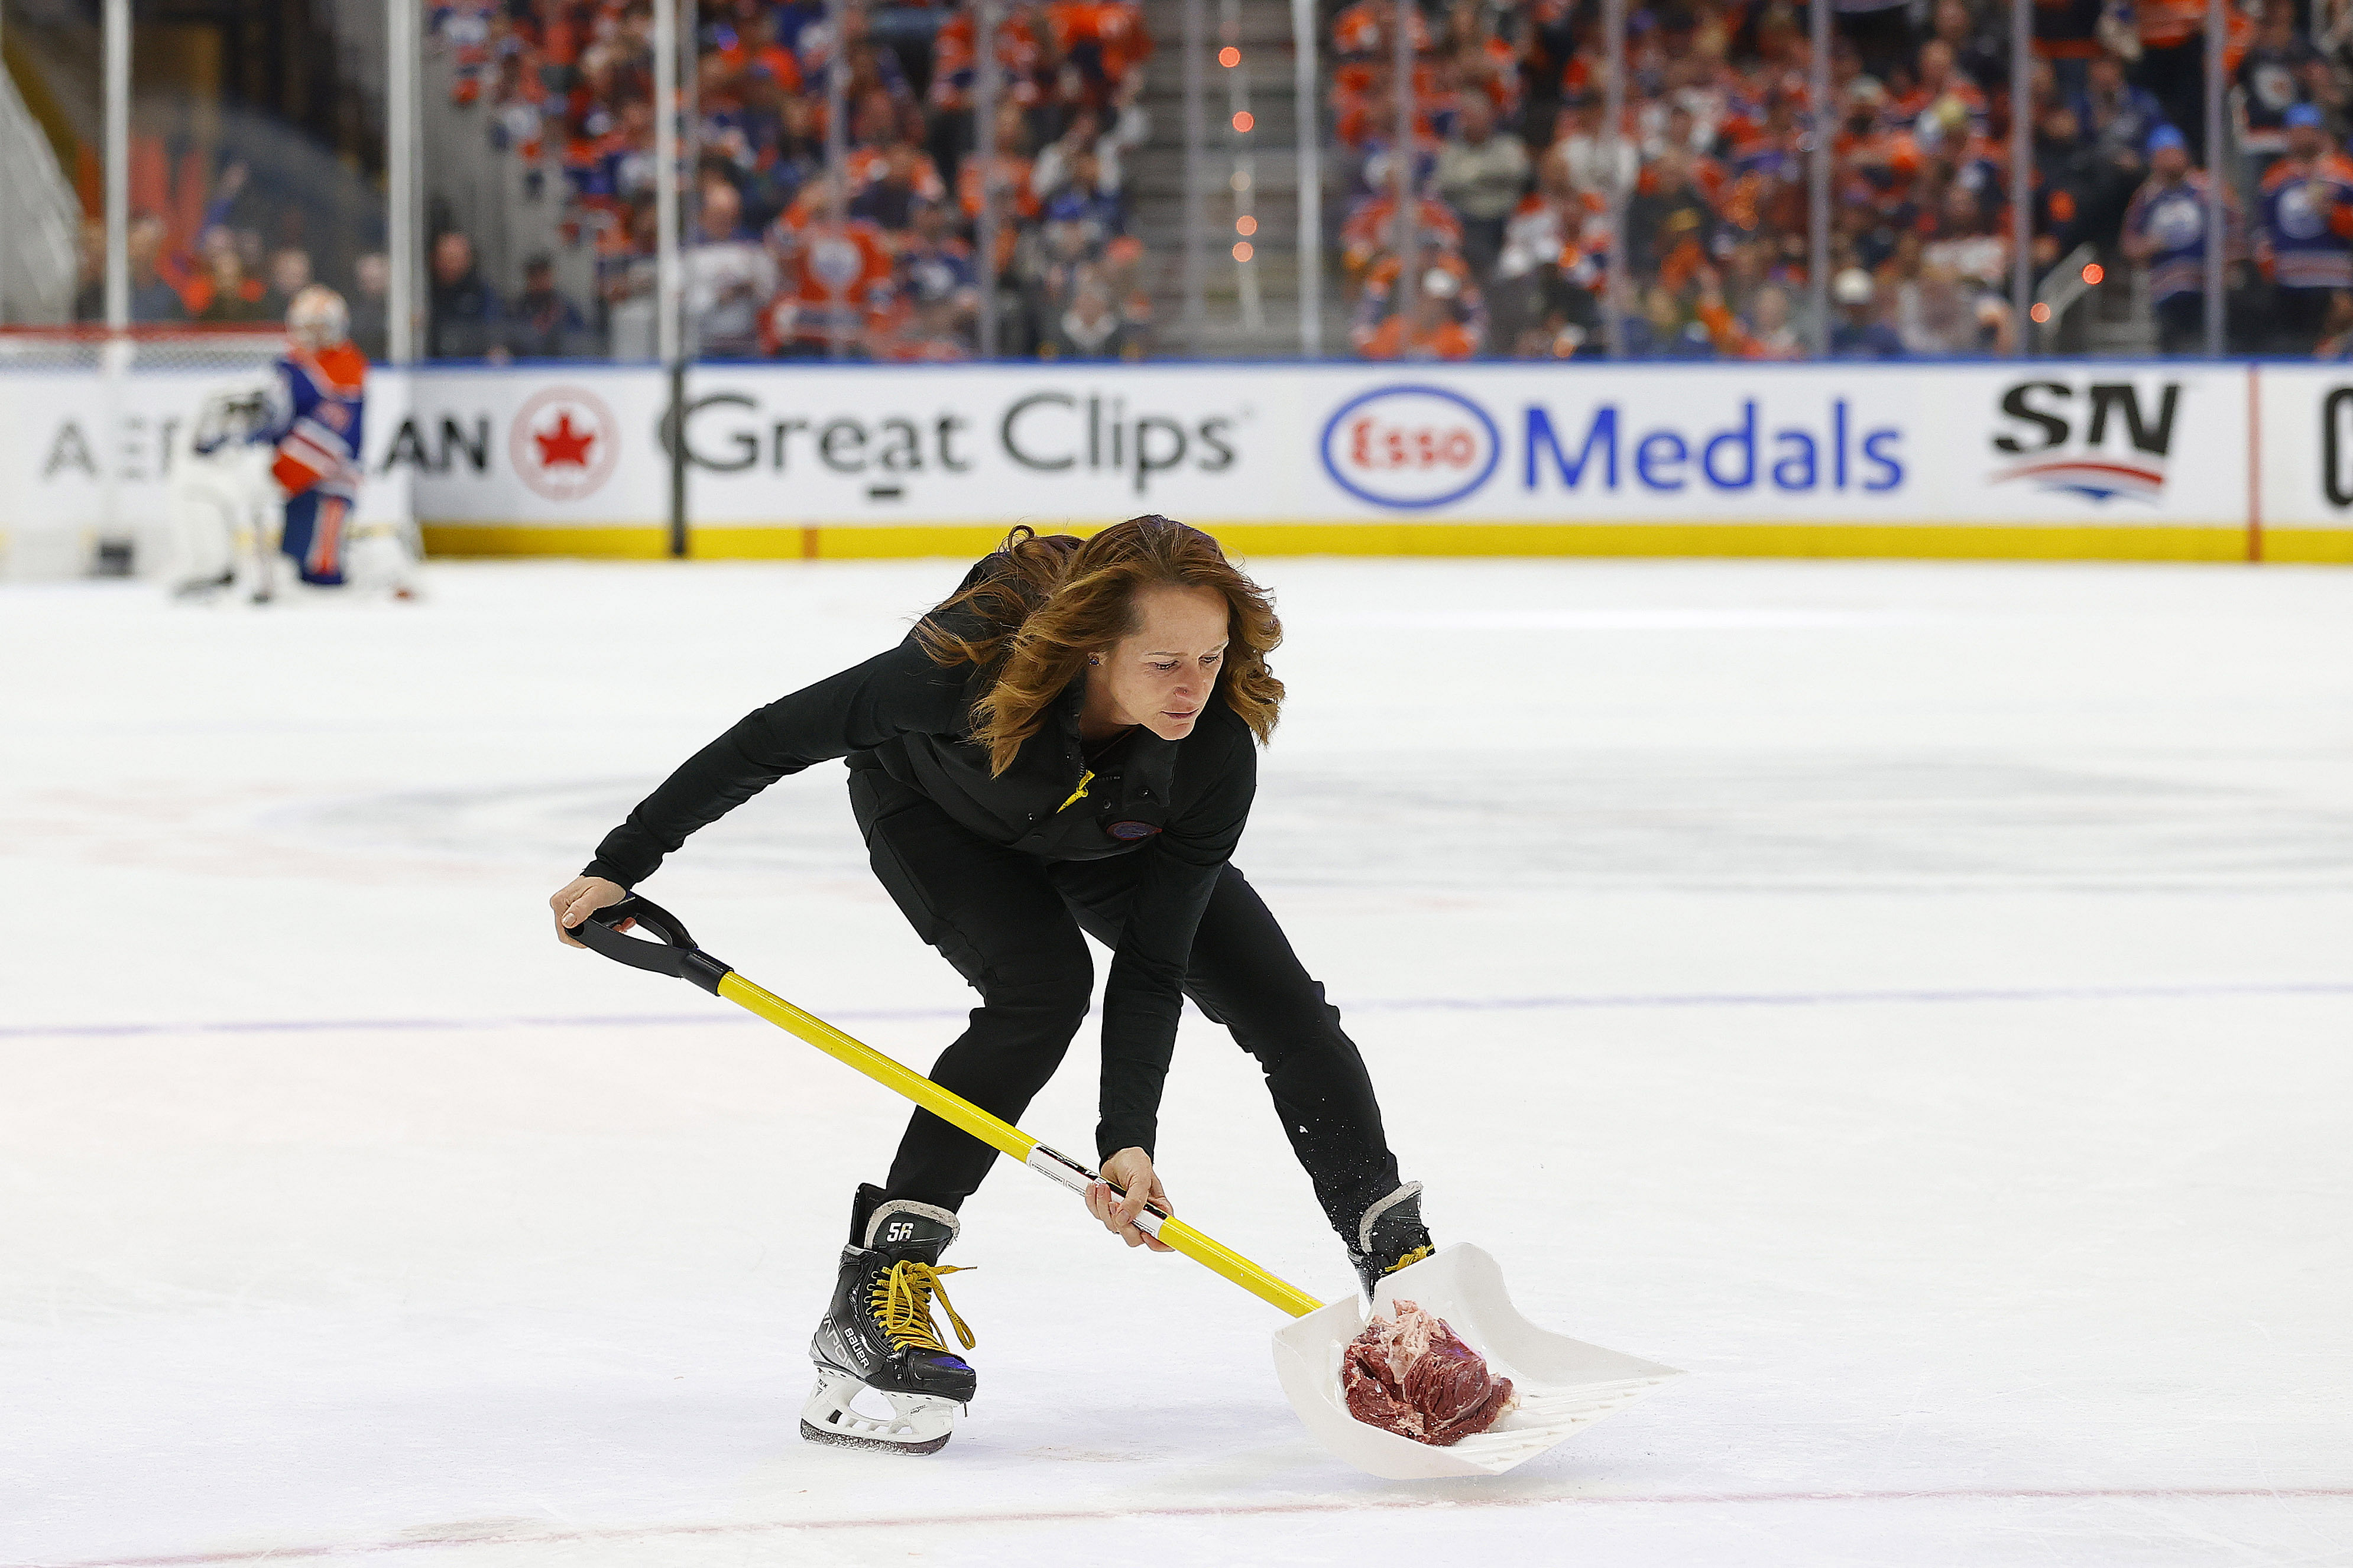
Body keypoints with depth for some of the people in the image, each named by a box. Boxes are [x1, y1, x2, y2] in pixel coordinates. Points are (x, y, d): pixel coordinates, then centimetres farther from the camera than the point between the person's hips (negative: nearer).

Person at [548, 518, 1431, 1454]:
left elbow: (1151, 965, -30)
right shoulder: (976, 663, -45)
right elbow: (777, 739, -32)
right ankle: (875, 1294, -27)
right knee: (1042, 988, -30)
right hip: (936, 813, -4)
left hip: (1107, 839, 4)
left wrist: (1129, 1138, -42)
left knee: (1284, 1009, -4)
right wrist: (624, 861, -29)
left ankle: (1398, 1256, 15)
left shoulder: (1216, 755, -36)